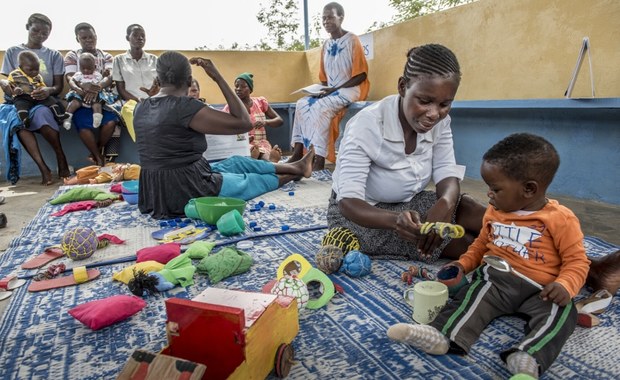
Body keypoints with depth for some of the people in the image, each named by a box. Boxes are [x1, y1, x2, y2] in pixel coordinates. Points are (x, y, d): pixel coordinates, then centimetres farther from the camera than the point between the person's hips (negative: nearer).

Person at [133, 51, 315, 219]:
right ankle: (294, 174, 46)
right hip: (186, 191, -8)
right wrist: (218, 77, -14)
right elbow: (244, 123, -18)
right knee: (253, 181, 17)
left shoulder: (140, 108, 1)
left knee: (236, 162, 22)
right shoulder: (184, 107, -23)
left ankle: (295, 166, 38)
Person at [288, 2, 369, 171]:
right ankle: (298, 151, -16)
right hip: (330, 91, 7)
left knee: (321, 106, -31)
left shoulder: (352, 40, -8)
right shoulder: (326, 45, 12)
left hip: (349, 89, -7)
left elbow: (361, 75, -13)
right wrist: (323, 89, -5)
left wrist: (335, 89, -19)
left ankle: (319, 158, -31)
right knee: (302, 104, -13)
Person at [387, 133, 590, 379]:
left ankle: (528, 358, -50)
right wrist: (463, 264, 10)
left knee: (560, 311, -30)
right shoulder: (495, 212, 11)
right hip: (495, 279, 3)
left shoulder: (561, 219, -5)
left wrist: (565, 286, -21)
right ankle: (441, 335, -44)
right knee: (475, 295, -25)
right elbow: (482, 243, 25)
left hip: (539, 290, -2)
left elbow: (577, 260, -2)